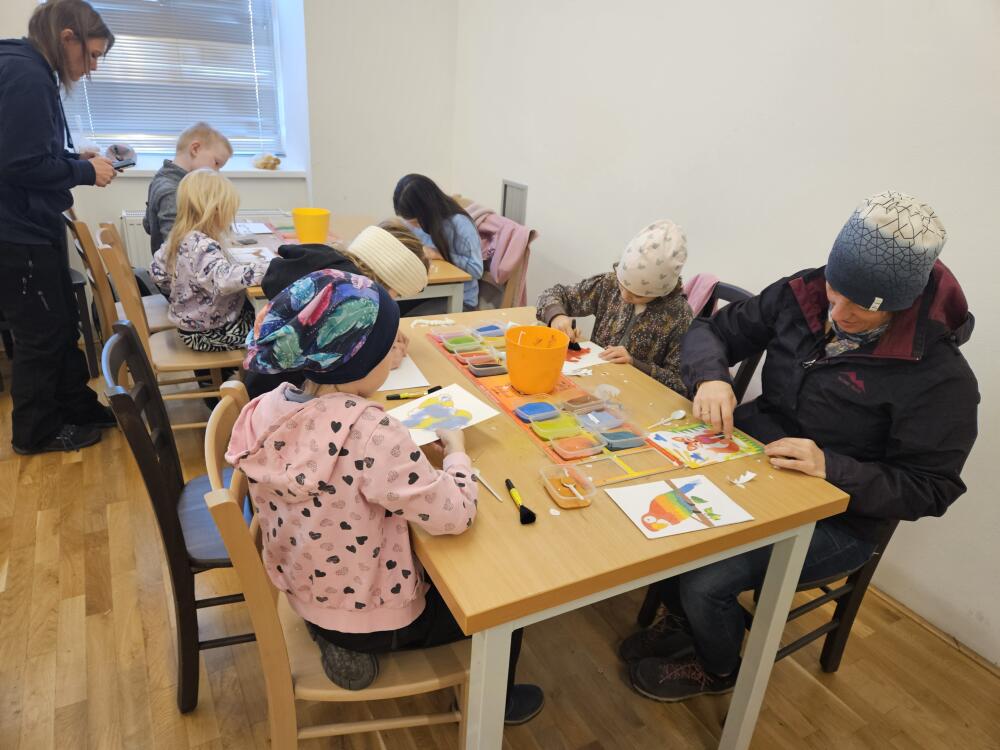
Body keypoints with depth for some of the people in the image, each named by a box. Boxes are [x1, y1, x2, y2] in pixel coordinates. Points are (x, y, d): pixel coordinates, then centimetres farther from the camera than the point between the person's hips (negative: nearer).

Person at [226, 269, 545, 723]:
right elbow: (455, 515, -29)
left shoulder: (270, 408, -13)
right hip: (371, 617, -7)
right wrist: (455, 450, -13)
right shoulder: (371, 433, -37)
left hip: (305, 592, 7)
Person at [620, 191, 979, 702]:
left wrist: (831, 468, -29)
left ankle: (716, 669, 18)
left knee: (704, 580, -21)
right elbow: (711, 331, 1)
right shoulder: (803, 295, -8)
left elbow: (929, 490, -13)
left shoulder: (938, 376, -19)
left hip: (835, 517, -5)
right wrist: (710, 376, -21)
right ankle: (680, 619, 19)